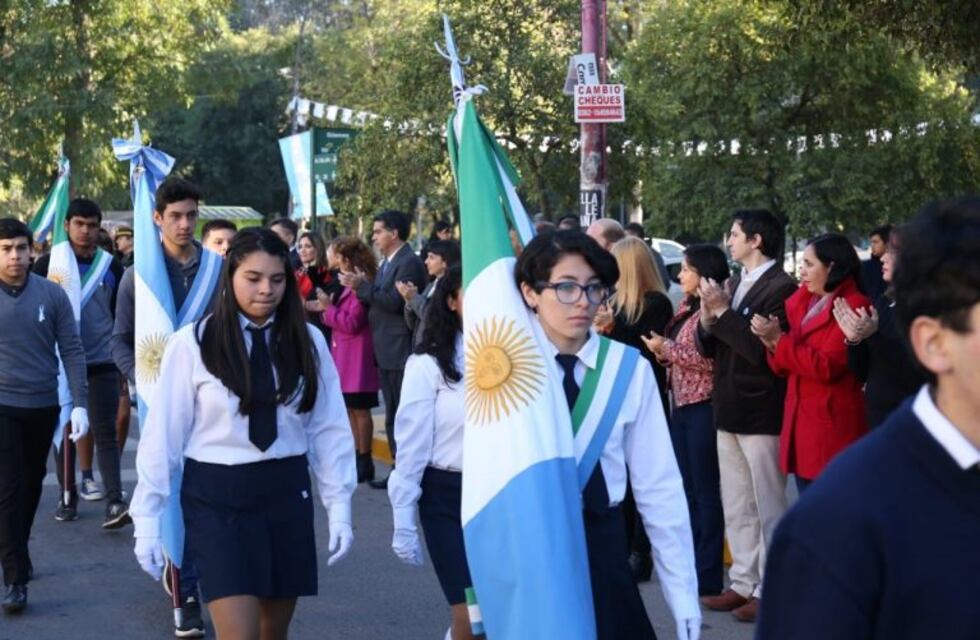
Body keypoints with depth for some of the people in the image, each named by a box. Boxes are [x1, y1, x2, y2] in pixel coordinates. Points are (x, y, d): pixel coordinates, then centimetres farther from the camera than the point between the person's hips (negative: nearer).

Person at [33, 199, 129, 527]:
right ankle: (67, 496, 18)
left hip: (101, 362, 0)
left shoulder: (111, 266, 4)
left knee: (105, 431, -6)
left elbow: (121, 314, 11)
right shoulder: (48, 263, 0)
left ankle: (115, 501, -10)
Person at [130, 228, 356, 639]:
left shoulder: (308, 342, 0)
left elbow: (328, 428, 4)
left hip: (287, 492, 3)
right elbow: (164, 434, -5)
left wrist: (339, 505, 1)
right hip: (217, 497, -3)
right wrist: (148, 519, -4)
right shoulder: (192, 344, -8)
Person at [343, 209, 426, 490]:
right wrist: (361, 286, -3)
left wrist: (363, 285, -16)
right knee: (393, 416, 13)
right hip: (386, 351, 10)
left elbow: (395, 301, -22)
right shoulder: (387, 263, 16)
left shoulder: (409, 262, -13)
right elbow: (377, 302, 14)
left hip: (401, 351, -10)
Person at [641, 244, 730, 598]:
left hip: (703, 407, -9)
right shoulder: (686, 308, 13)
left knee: (705, 491, -2)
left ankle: (707, 577, 5)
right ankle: (689, 565, 22)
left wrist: (666, 348, -13)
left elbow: (710, 360, -21)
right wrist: (660, 348, -1)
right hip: (682, 405, 9)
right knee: (687, 489, 14)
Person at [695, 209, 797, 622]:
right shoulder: (733, 283, 11)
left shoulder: (781, 288, -14)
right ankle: (743, 583, 23)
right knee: (735, 507, 15)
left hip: (761, 413, -9)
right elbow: (709, 348, 12)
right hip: (729, 411, 9)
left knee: (768, 507, 1)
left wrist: (723, 312, -20)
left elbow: (761, 349, -23)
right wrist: (707, 319, -8)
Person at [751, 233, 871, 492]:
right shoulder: (803, 303, 16)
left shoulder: (853, 306, -10)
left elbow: (827, 366, -18)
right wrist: (772, 343, -4)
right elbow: (786, 367, 17)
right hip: (802, 424, 8)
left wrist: (780, 340, -14)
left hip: (832, 428, -8)